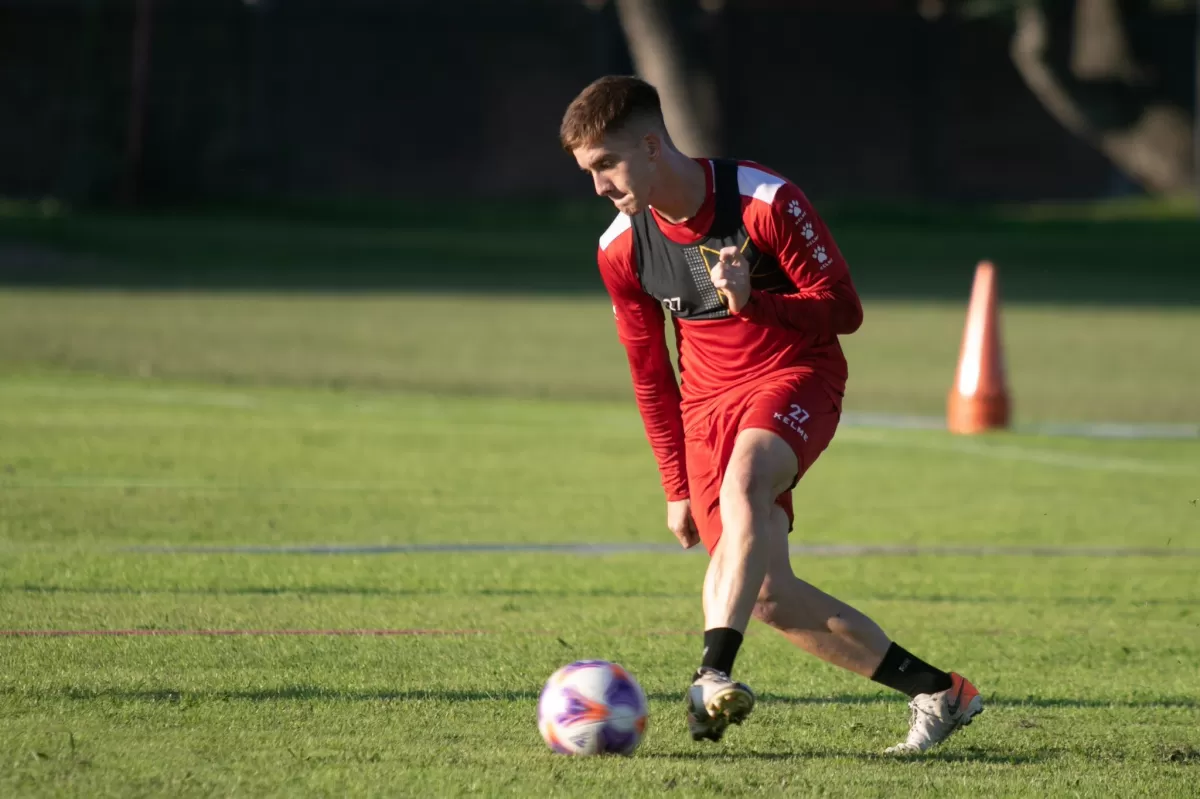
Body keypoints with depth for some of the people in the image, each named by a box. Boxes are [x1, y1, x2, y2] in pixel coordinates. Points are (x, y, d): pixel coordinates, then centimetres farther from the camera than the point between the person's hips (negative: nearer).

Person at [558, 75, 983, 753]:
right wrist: (676, 487, 13)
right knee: (769, 596, -6)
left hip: (795, 375, -5)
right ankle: (941, 694, 7)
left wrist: (753, 302, -30)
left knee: (744, 480, -38)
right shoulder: (621, 251, -2)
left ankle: (716, 672, -49)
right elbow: (649, 374, 11)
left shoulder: (767, 201, -17)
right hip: (708, 400, 5)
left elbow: (844, 309, -13)